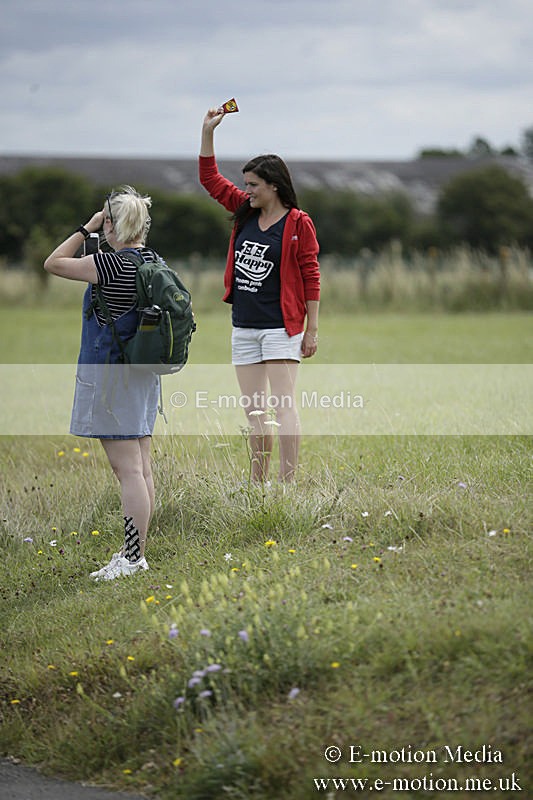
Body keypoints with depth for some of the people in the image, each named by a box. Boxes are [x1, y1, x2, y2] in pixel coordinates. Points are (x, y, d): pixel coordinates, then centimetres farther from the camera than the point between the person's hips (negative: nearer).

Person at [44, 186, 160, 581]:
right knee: (141, 466, 12)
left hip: (111, 373, -9)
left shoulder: (113, 263, -18)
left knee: (127, 468, -7)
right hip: (142, 371, 9)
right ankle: (137, 551, 19)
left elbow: (53, 263, -9)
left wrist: (86, 229, -3)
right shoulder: (152, 261, 7)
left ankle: (132, 559, -6)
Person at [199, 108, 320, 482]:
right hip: (244, 326, 7)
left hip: (280, 328, -7)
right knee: (254, 411, 9)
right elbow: (210, 178, 17)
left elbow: (311, 278, -8)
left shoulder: (298, 224, -8)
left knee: (284, 405, -9)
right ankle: (258, 485, 15)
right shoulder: (245, 212, 9)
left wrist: (312, 330, -9)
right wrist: (208, 132, 9)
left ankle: (288, 484, -11)